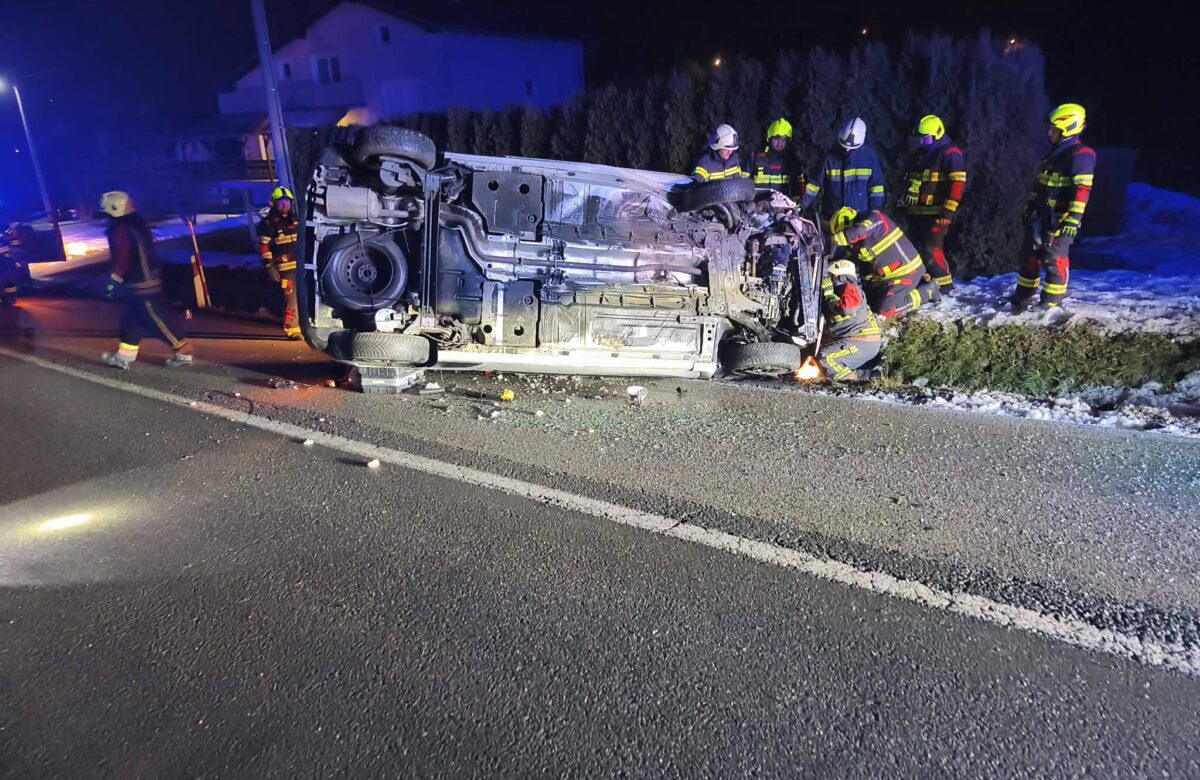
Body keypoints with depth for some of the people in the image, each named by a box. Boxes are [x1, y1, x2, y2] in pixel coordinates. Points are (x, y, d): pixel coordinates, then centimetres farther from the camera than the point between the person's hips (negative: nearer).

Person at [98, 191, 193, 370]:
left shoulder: (122, 230, -16)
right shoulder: (135, 225, 15)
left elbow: (123, 258, -22)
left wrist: (113, 281, -17)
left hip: (141, 284, -10)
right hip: (145, 279, 10)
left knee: (158, 318, -5)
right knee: (132, 319, 13)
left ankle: (183, 351, 0)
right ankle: (123, 356, 19)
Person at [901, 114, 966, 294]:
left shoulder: (949, 153, -7)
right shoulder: (921, 154, 20)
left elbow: (958, 183, -15)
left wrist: (948, 211, -21)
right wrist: (905, 202, 24)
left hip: (936, 213, -8)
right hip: (917, 212, 9)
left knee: (931, 250, -13)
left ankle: (943, 283, -4)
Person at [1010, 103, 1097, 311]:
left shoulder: (1081, 155, -13)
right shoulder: (1055, 152, 17)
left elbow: (1082, 190, -20)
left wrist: (1074, 219, -26)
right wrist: (1030, 205, 25)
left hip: (1060, 218, -9)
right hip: (1041, 215, 9)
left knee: (1054, 259, -8)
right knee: (1029, 255, 12)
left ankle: (1052, 303, -1)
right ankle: (1022, 297, 22)